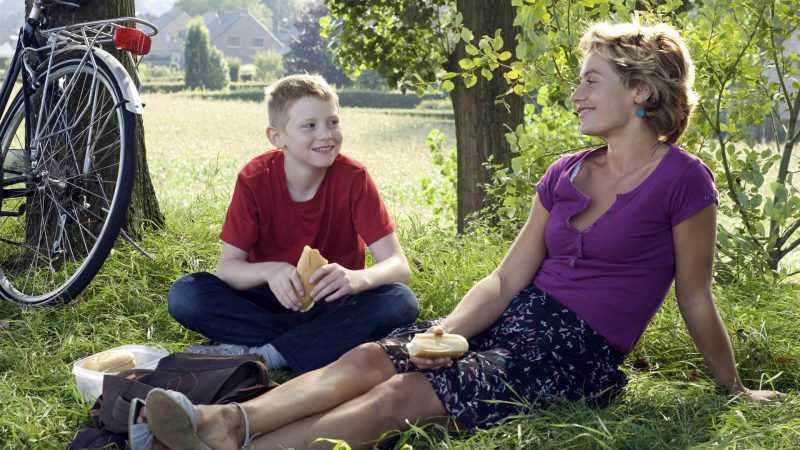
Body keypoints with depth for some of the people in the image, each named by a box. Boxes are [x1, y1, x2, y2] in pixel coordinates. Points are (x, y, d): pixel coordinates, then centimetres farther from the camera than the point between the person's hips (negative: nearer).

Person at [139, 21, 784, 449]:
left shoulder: (682, 179, -7)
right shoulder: (565, 175, 12)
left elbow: (696, 299, 3)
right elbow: (506, 279, 8)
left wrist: (736, 390, 11)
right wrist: (448, 331, -9)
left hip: (578, 352, -6)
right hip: (518, 318, 6)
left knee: (402, 394, -27)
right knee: (370, 358, -20)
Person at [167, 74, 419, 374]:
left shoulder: (353, 178, -12)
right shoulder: (255, 179, -11)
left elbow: (398, 265, -17)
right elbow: (227, 267, -13)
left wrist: (356, 279, -40)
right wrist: (269, 271, -36)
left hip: (333, 302, 0)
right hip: (272, 300, 1)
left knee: (401, 301, -30)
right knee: (184, 294, -24)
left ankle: (261, 355, -30)